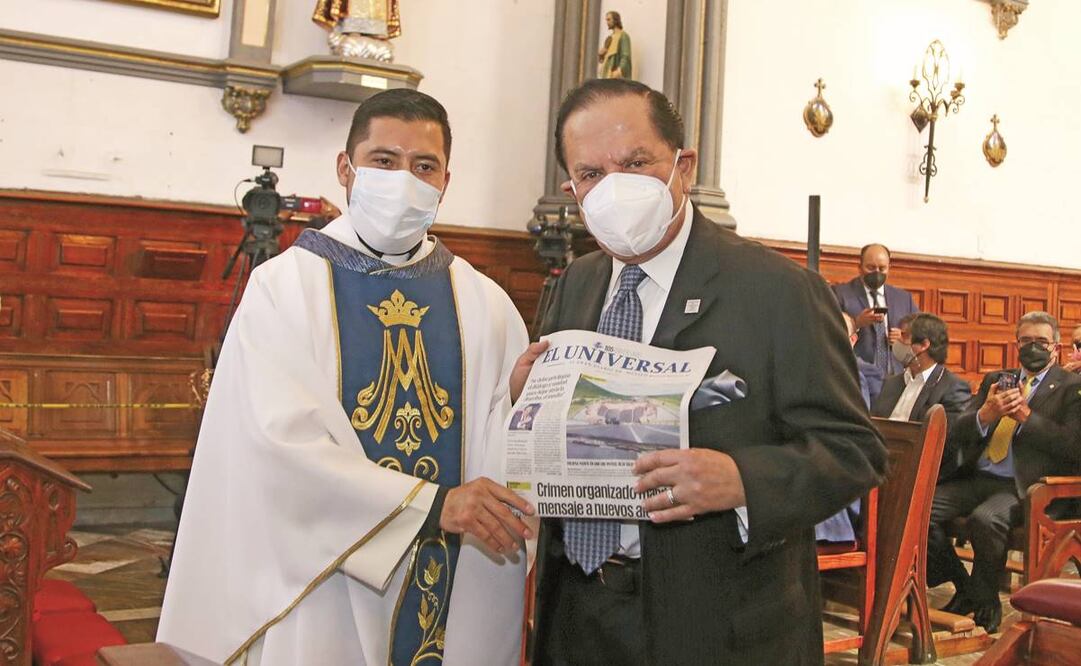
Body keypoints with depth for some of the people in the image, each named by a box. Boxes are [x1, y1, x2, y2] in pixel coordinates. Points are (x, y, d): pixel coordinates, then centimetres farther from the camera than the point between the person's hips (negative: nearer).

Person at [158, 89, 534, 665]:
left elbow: (514, 451, -4)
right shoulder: (283, 286, -5)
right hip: (322, 596, -3)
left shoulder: (484, 305, 4)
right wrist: (432, 504, -21)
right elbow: (283, 439, -17)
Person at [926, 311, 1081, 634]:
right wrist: (985, 415, -11)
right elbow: (958, 434, 11)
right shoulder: (995, 380, 20)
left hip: (1024, 486, -5)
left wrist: (1025, 416, -15)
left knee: (985, 519, -35)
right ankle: (963, 587, 4)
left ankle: (985, 601, -9)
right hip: (976, 478, 5)